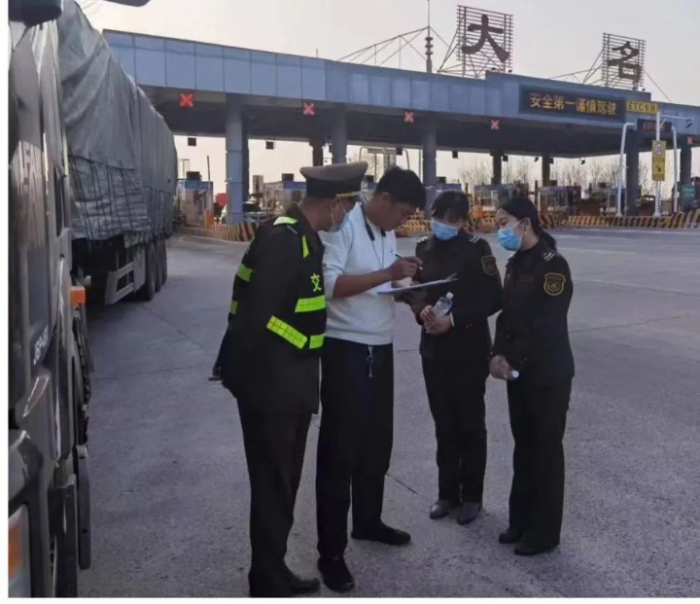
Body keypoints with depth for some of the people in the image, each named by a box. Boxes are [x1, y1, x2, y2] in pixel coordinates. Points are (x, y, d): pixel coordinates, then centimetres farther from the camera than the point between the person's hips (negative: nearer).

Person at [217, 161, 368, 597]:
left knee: (285, 483, 20)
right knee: (273, 487, 4)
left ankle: (274, 572, 37)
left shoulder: (307, 239, 10)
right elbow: (257, 318, -26)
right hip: (270, 387, -9)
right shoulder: (282, 239, -21)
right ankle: (268, 586, 22)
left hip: (293, 385, 9)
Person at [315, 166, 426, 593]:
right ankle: (331, 551, 12)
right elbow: (328, 284, -25)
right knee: (340, 450, 0)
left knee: (377, 442, 18)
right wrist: (388, 274, -26)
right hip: (346, 351, -8)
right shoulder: (343, 227, -14)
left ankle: (368, 520, 37)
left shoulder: (388, 234, 11)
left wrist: (406, 286, -2)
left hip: (381, 350, 8)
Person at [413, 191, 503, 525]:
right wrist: (422, 311, -10)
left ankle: (471, 495, 22)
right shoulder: (424, 248, 6)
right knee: (444, 423, 13)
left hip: (469, 348, -4)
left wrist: (454, 319, -19)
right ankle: (447, 492, 27)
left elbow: (494, 299, -11)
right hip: (433, 347, 5)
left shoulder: (476, 248, -8)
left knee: (470, 423, 7)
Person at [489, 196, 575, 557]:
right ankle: (521, 519, 29)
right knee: (523, 447, 16)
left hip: (547, 374, -7)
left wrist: (513, 361, -16)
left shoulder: (552, 265, -15)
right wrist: (498, 355, -4)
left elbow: (546, 325, -20)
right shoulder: (515, 264, 11)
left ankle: (544, 532, 16)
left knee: (546, 451, 4)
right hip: (518, 372, 8)